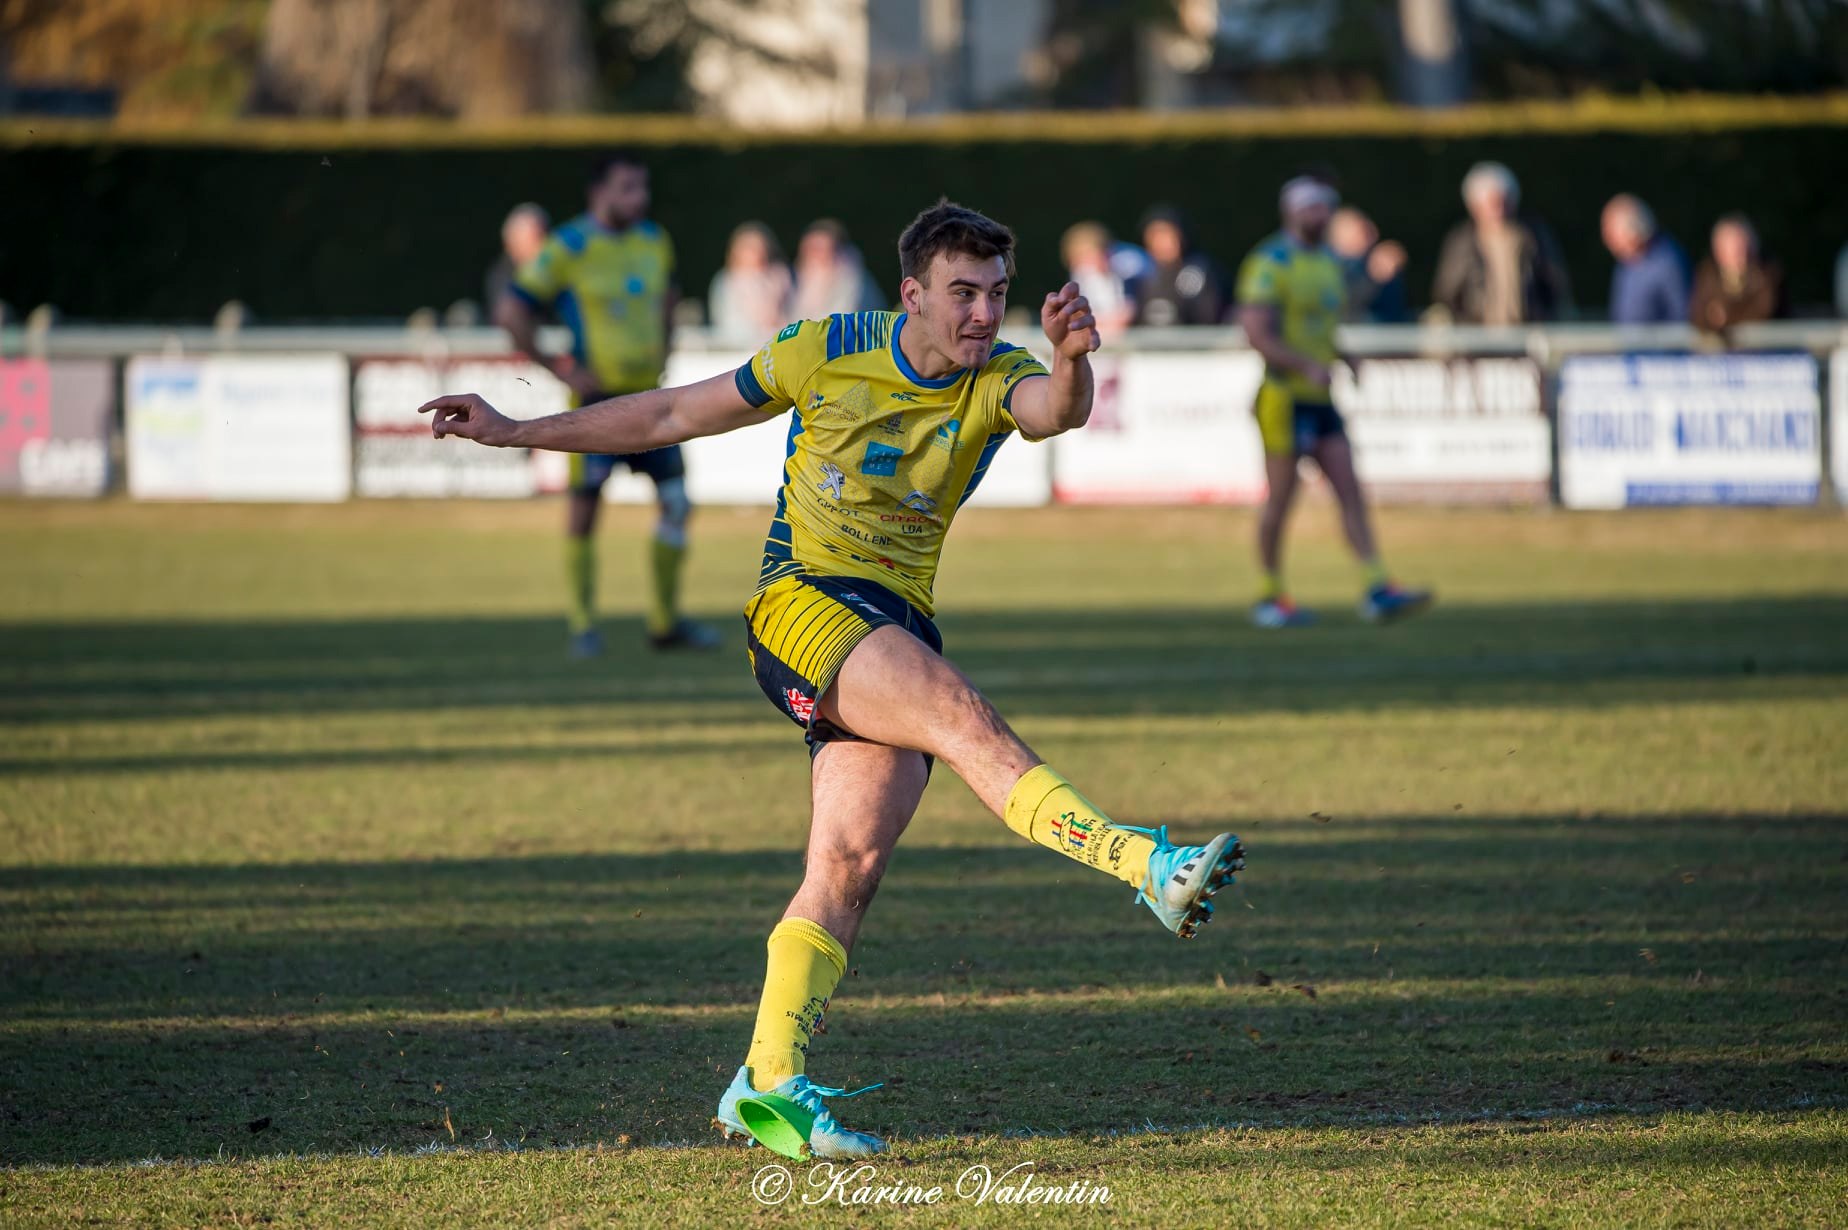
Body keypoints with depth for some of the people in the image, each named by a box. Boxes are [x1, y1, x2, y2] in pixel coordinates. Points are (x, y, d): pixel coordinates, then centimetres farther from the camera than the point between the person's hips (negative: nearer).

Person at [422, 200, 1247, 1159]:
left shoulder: (998, 380, 1)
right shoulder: (827, 352, -2)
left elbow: (1057, 410, -24)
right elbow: (677, 415, 9)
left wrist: (1072, 360, -49)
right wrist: (516, 432, 12)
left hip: (897, 629, 4)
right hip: (802, 602, -4)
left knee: (850, 862, -8)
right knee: (963, 714, -28)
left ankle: (768, 1087, -3)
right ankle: (1151, 869, -43)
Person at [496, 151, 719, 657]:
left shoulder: (655, 242, 8)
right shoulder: (567, 248, -10)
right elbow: (511, 312, -9)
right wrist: (558, 368, -10)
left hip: (648, 393, 6)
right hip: (598, 396, -5)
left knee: (676, 502, 1)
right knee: (585, 506, -5)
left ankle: (665, 620, 12)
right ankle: (582, 623, 7)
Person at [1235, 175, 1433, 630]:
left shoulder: (1328, 261, 15)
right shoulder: (1270, 264, -11)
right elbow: (1257, 333, -19)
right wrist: (1307, 367, -26)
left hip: (1321, 399, 7)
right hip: (1284, 397, -7)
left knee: (1351, 493, -2)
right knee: (1280, 498, 0)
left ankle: (1378, 591, -7)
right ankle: (1271, 598, 12)